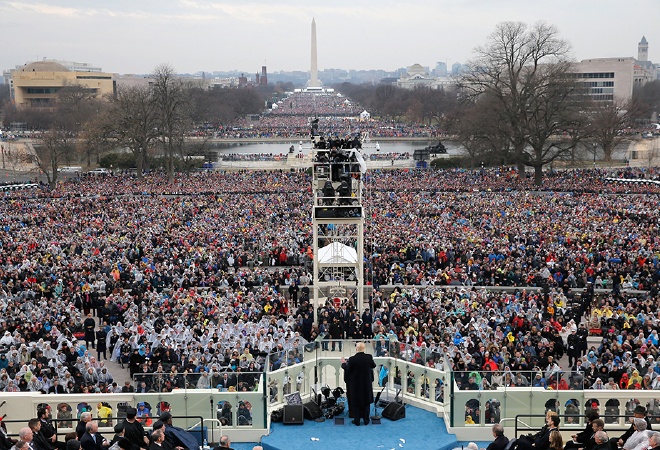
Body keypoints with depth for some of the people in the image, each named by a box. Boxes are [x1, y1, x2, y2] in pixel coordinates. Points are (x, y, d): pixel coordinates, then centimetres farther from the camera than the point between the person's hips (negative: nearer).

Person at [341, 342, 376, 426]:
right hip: (367, 384, 3)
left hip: (355, 385, -2)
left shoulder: (352, 359, -20)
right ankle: (366, 420, 22)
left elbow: (347, 370, -11)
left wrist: (343, 363, 6)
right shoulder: (369, 357, -11)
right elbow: (373, 366, 6)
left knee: (356, 403, 11)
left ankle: (357, 420, 16)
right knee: (366, 402, 16)